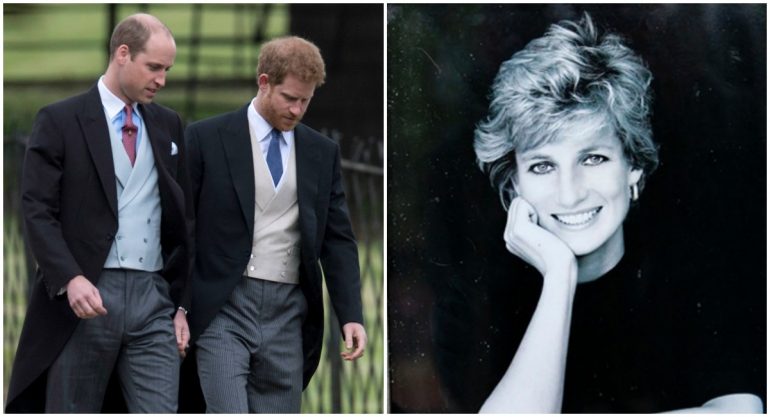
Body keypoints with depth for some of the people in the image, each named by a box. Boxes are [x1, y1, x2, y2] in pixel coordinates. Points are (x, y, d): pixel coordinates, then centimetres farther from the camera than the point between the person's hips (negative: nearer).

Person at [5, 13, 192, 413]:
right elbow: (37, 211, -7)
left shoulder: (168, 125, 14)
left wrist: (182, 304, 12)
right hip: (85, 296, -4)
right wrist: (70, 278, -21)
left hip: (153, 297, 4)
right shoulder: (60, 121, -1)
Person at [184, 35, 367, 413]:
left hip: (288, 313, 4)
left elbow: (338, 240, 9)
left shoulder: (322, 153, 9)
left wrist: (351, 316, -1)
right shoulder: (206, 139, -2)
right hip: (223, 309, -4)